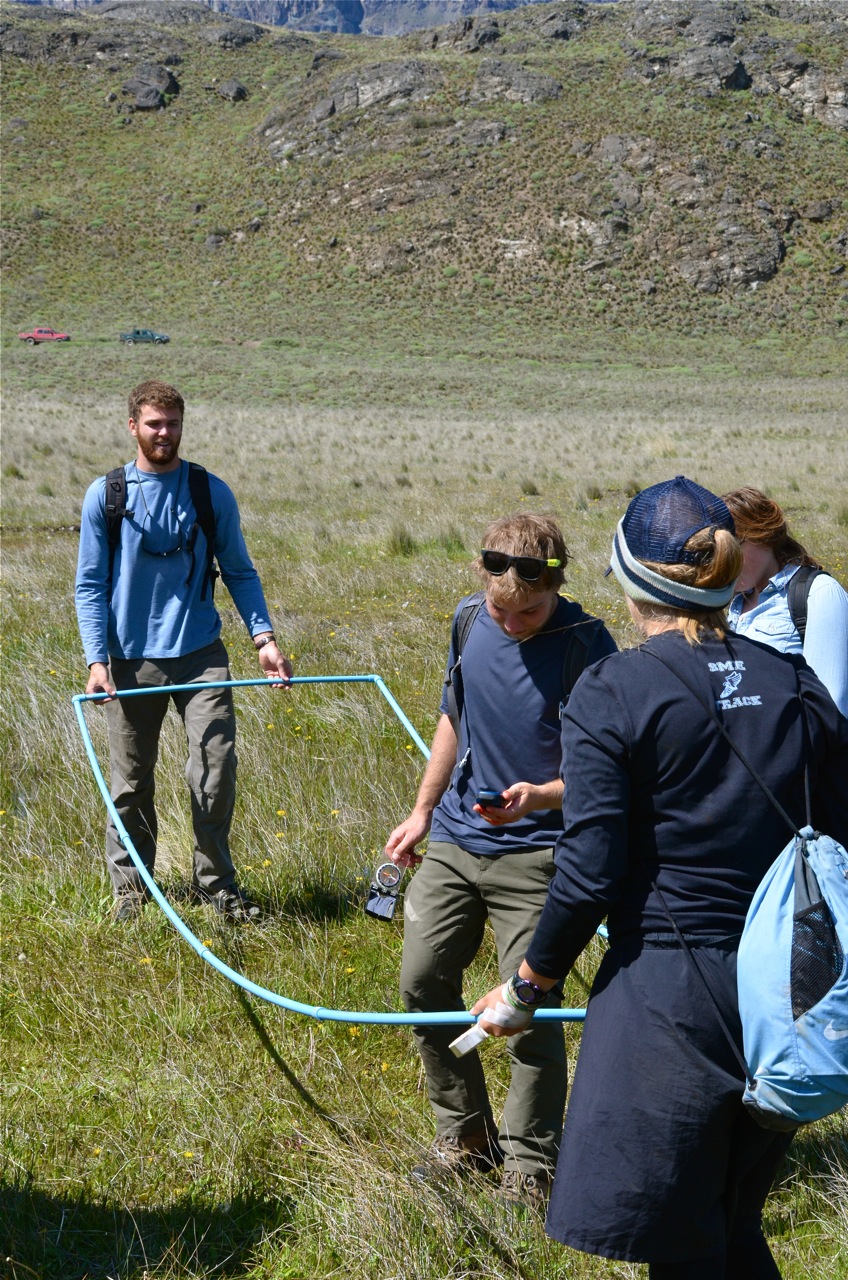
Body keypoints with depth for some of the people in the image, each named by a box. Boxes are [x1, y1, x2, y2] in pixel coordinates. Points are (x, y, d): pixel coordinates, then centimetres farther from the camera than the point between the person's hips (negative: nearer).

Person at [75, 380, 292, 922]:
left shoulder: (212, 492, 4)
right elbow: (91, 584, 3)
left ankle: (216, 882, 11)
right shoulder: (105, 495, 2)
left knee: (217, 770, -7)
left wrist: (264, 637, -5)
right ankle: (130, 883, 25)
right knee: (131, 784, 7)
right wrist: (97, 659, -8)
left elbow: (240, 572, 9)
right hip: (131, 659, 0)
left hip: (200, 654, 0)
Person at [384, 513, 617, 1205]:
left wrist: (538, 796, -31)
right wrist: (422, 813, 18)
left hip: (536, 854, -6)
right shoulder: (470, 621, 1)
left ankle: (529, 1171, 12)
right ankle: (465, 1135, 28)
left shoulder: (587, 646, -15)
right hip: (454, 840, 6)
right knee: (423, 983, 8)